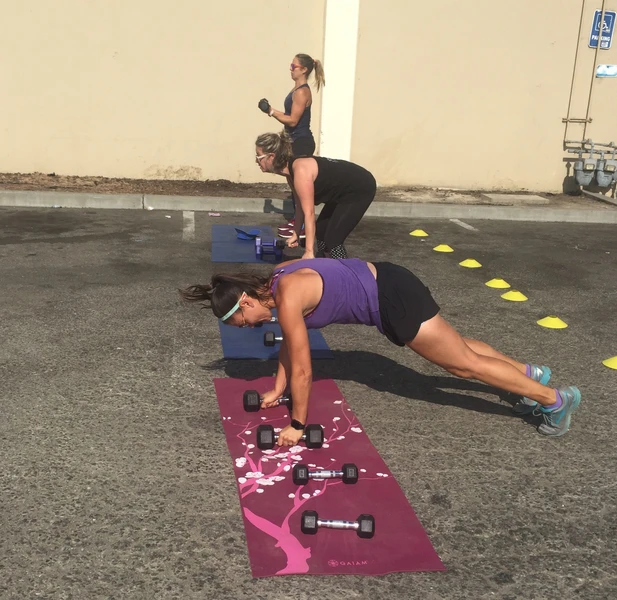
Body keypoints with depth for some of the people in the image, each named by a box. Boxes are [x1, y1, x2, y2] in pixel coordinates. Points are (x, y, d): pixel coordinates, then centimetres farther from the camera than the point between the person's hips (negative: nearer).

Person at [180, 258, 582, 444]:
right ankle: (531, 373, 37)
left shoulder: (287, 298, -24)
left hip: (393, 298, -9)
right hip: (384, 285, 9)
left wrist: (297, 425, -9)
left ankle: (555, 398, 13)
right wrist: (277, 390, 21)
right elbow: (289, 343, 17)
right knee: (457, 349, 22)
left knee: (464, 363, 2)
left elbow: (302, 371, -20)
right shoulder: (277, 282, 3)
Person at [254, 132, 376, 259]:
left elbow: (309, 213, -31)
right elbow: (301, 206, 10)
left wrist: (309, 252, -31)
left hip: (361, 189, -10)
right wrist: (296, 234, 16)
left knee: (333, 239, -13)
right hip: (343, 192, 10)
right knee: (320, 232, 14)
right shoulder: (290, 172, -1)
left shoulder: (300, 171, -30)